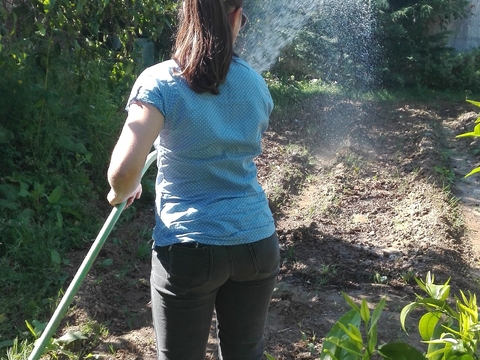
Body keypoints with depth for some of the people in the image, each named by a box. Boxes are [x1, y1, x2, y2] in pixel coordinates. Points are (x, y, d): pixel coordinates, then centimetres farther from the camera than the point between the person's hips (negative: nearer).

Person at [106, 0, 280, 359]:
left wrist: (122, 192, 0)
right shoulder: (255, 82, 2)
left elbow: (124, 169, -22)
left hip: (188, 249, -3)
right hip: (257, 243, 4)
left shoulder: (160, 82, -12)